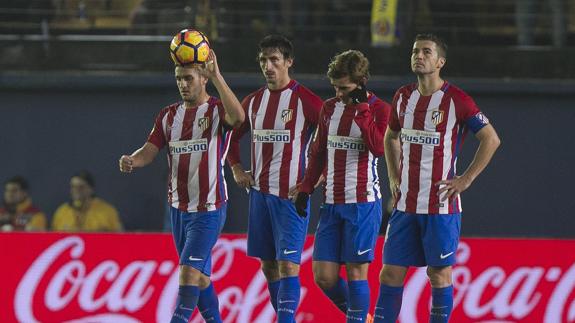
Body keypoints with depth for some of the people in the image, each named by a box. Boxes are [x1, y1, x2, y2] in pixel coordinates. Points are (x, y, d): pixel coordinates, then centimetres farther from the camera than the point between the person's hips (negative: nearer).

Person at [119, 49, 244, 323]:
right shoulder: (169, 115, 9)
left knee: (189, 271, -15)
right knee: (200, 275, 13)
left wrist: (216, 76, -39)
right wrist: (131, 161, -20)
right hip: (178, 207, 7)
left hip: (208, 210, -7)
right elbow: (149, 151, 3)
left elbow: (237, 117, -32)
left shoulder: (217, 110, -9)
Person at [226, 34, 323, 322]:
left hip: (291, 193, -7)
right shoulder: (254, 101, 11)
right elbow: (233, 136, 27)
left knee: (287, 264, -13)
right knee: (268, 265, 11)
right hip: (259, 191, 7)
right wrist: (236, 169, 14)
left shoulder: (304, 100, -9)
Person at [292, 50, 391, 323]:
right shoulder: (330, 108, 13)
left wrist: (362, 109, -18)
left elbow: (379, 147, -19)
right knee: (323, 276, 2)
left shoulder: (379, 109, -4)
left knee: (356, 271, -5)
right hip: (332, 204, 6)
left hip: (363, 203, -6)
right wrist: (305, 189, 14)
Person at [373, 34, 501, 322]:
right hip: (405, 204, 5)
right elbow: (390, 137, 26)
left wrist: (466, 180, -9)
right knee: (390, 272, 3)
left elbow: (491, 139, -7)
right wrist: (393, 177, 15)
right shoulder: (403, 97, 9)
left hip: (441, 204, -5)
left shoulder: (456, 100, -8)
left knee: (439, 273, 1)